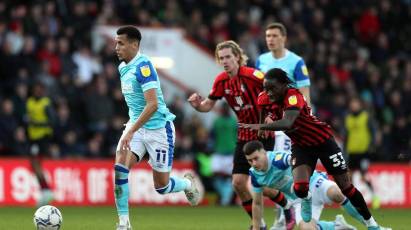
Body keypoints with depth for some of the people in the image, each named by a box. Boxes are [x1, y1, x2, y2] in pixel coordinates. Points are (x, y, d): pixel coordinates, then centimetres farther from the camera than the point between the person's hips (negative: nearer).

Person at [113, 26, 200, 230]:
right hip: (136, 124, 7)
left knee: (161, 186, 1)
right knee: (120, 166, -18)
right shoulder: (123, 67, 7)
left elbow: (152, 104, -27)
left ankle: (187, 183, 36)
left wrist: (131, 131, -30)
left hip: (158, 127, -7)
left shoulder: (143, 66, -19)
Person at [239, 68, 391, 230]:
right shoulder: (265, 99, -14)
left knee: (345, 186, 5)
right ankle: (306, 199, 16)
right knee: (300, 187, -22)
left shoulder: (293, 96, -32)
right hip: (301, 145, 4)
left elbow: (287, 123, -50)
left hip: (322, 140, -4)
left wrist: (260, 126, -54)